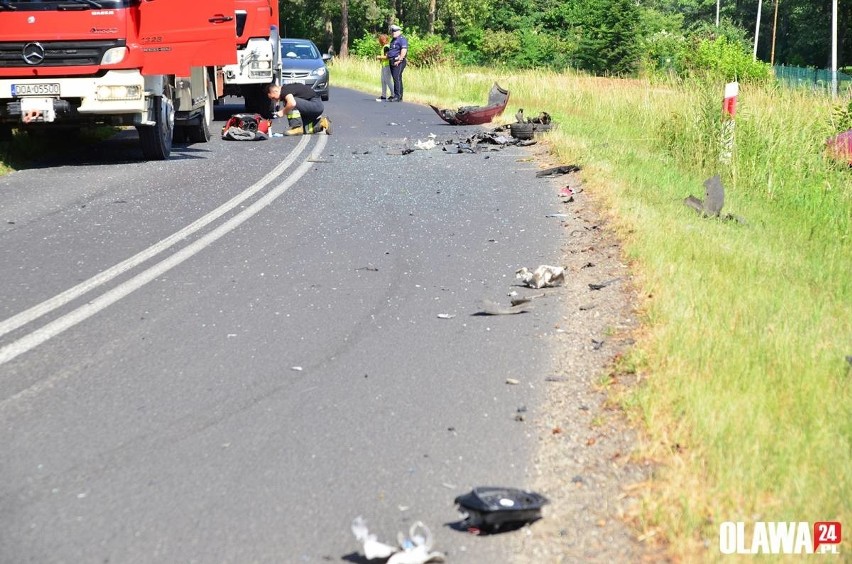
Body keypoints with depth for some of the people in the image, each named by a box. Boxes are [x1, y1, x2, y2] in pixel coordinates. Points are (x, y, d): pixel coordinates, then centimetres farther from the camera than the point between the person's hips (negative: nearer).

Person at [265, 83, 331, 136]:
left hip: (316, 104, -11)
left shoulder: (284, 91, -17)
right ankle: (320, 123, 13)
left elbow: (292, 103, -37)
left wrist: (283, 112, -21)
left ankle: (297, 128, -19)